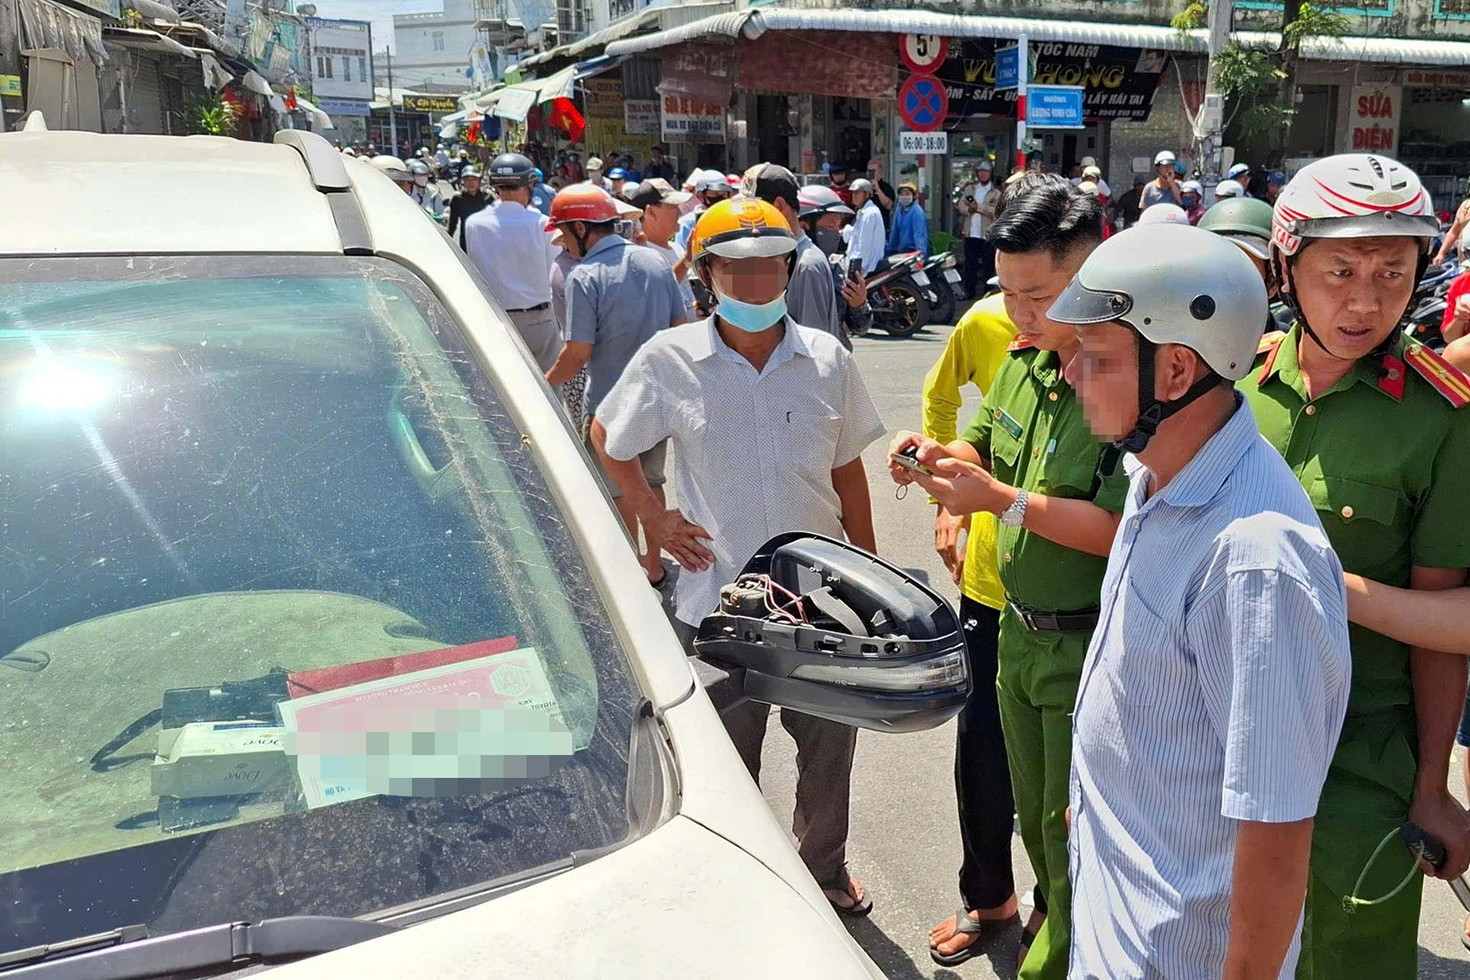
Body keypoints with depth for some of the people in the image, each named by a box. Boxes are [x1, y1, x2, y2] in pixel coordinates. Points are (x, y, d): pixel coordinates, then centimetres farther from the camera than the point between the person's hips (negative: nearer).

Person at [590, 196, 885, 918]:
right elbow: (606, 438, 7)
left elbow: (848, 472, 7)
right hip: (717, 595, -2)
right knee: (727, 758, 14)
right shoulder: (670, 360, -7)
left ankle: (825, 867, 42)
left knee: (829, 743, 18)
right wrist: (654, 515, -1)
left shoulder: (826, 359, -1)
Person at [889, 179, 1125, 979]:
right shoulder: (1022, 362, 3)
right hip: (1019, 633, 8)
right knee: (1034, 816, 24)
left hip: (1088, 649, -8)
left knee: (1071, 834, 9)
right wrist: (940, 456, -5)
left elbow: (1125, 529, -29)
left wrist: (1004, 500, -29)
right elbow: (987, 445, 16)